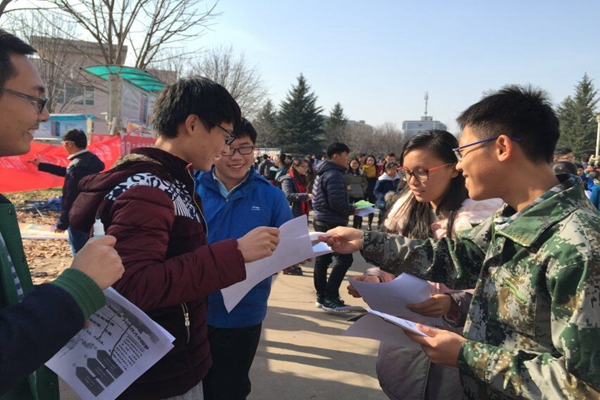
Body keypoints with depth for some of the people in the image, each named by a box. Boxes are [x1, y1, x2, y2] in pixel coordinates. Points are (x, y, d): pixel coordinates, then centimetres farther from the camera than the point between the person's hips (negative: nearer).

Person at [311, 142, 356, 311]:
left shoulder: (323, 173, 16)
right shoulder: (335, 175, -17)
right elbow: (337, 204, -24)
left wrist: (349, 207, 11)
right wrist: (353, 210, -7)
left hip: (321, 221, 11)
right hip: (332, 223, -11)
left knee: (322, 259, 13)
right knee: (344, 259, -8)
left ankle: (321, 296, 20)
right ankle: (330, 298, -6)